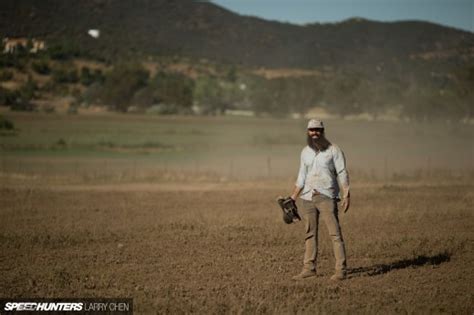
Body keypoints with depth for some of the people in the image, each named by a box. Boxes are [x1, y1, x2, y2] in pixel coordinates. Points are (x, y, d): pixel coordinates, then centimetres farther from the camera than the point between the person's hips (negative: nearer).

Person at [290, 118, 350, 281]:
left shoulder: (333, 150, -2)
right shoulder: (305, 151, 13)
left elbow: (342, 174, -5)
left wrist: (346, 195, -15)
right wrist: (292, 198, 16)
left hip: (327, 197, -5)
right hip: (308, 198, 5)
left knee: (335, 233, -8)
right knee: (310, 234, 8)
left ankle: (340, 270, -9)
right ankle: (309, 268, 13)